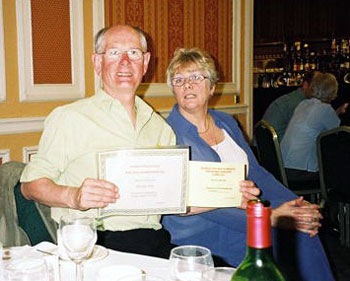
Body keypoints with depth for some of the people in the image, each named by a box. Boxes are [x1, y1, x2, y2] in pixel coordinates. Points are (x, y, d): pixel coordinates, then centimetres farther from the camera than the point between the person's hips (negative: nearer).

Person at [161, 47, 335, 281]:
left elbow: (256, 172, 12)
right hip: (199, 232, -6)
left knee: (304, 233, -17)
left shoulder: (227, 122, 11)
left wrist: (296, 203, -6)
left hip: (247, 214, 6)